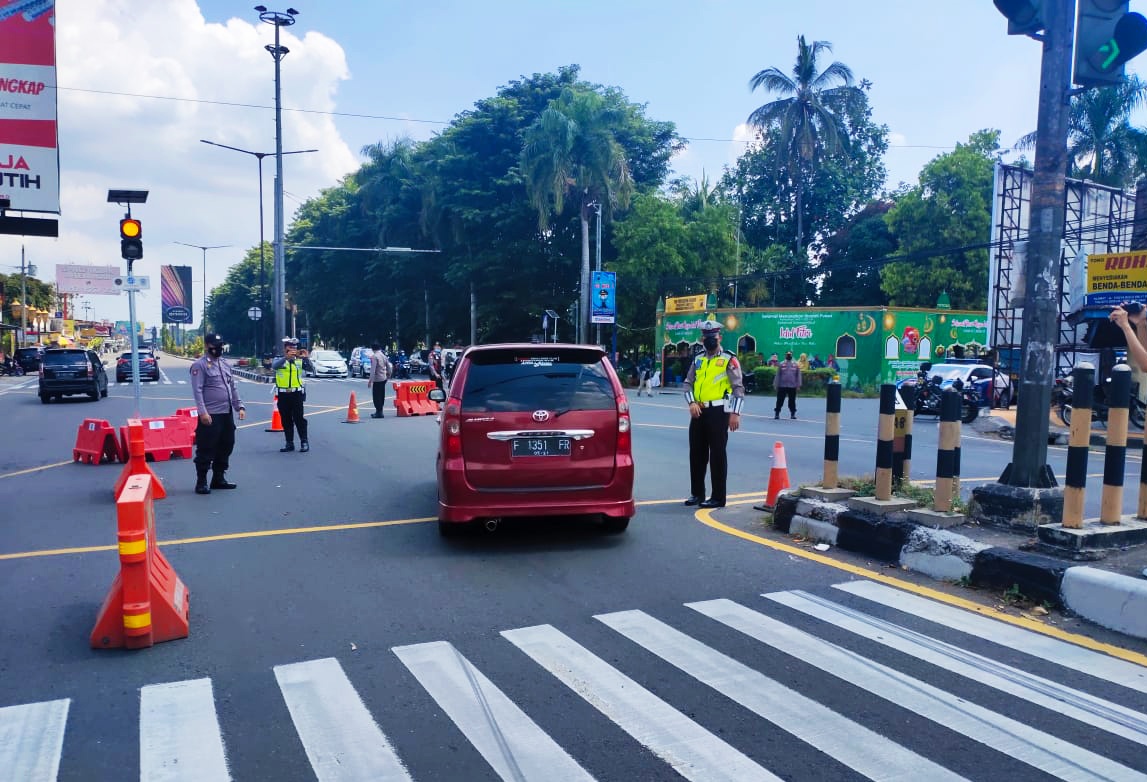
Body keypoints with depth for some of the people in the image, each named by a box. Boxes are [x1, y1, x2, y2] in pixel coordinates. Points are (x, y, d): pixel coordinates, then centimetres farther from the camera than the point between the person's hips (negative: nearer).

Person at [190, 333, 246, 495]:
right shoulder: (200, 365, -7)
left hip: (227, 413, 8)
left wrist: (239, 406, 11)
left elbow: (233, 387, 19)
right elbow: (197, 390, -14)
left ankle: (219, 478, 24)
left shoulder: (226, 363, 15)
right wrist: (202, 412, -22)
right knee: (206, 449, -4)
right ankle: (201, 482, 4)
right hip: (210, 415, -8)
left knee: (226, 447, 13)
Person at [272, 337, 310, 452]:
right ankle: (289, 443, 15)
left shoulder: (299, 360, 5)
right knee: (286, 420, 7)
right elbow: (274, 366, -19)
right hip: (283, 395, 1)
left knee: (299, 418, -5)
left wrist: (306, 358, -26)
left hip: (296, 394, -1)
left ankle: (304, 442, 1)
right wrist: (286, 357, -36)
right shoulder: (279, 359, 3)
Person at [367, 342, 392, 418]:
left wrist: (370, 380, -19)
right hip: (384, 378, 8)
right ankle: (379, 411, 23)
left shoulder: (374, 356, -14)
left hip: (377, 379, -8)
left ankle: (379, 412, -2)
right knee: (381, 395, 15)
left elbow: (373, 369, -20)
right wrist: (388, 375, 27)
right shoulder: (384, 355, 9)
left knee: (376, 396, -2)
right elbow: (388, 367, 14)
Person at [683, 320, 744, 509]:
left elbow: (738, 388, -7)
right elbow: (688, 384, 15)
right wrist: (692, 402, -3)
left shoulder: (729, 360, -3)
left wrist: (735, 413, -14)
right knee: (696, 453, 11)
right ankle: (697, 493, 23)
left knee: (717, 454, -2)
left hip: (718, 412, -6)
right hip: (698, 413, 6)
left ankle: (718, 497, 4)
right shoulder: (697, 360, 15)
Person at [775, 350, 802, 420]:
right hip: (782, 386, -1)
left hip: (792, 386, 1)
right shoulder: (781, 364, 3)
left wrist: (798, 385, 2)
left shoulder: (796, 365, 6)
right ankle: (777, 413, 5)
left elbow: (798, 375, 8)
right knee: (780, 400, -1)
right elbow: (778, 375, 5)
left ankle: (793, 414, 13)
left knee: (792, 401, 5)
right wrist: (777, 385, 2)